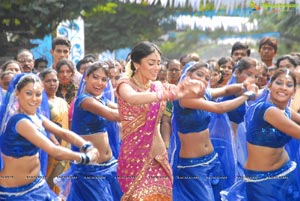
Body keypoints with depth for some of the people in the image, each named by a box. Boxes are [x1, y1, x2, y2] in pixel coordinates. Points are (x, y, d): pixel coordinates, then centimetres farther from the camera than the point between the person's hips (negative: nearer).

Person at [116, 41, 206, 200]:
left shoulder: (158, 86, 9)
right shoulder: (125, 84, -6)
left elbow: (196, 92, 2)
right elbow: (132, 99, -30)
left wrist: (195, 87, -22)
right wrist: (170, 94, -40)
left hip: (158, 157, 5)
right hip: (134, 156, -5)